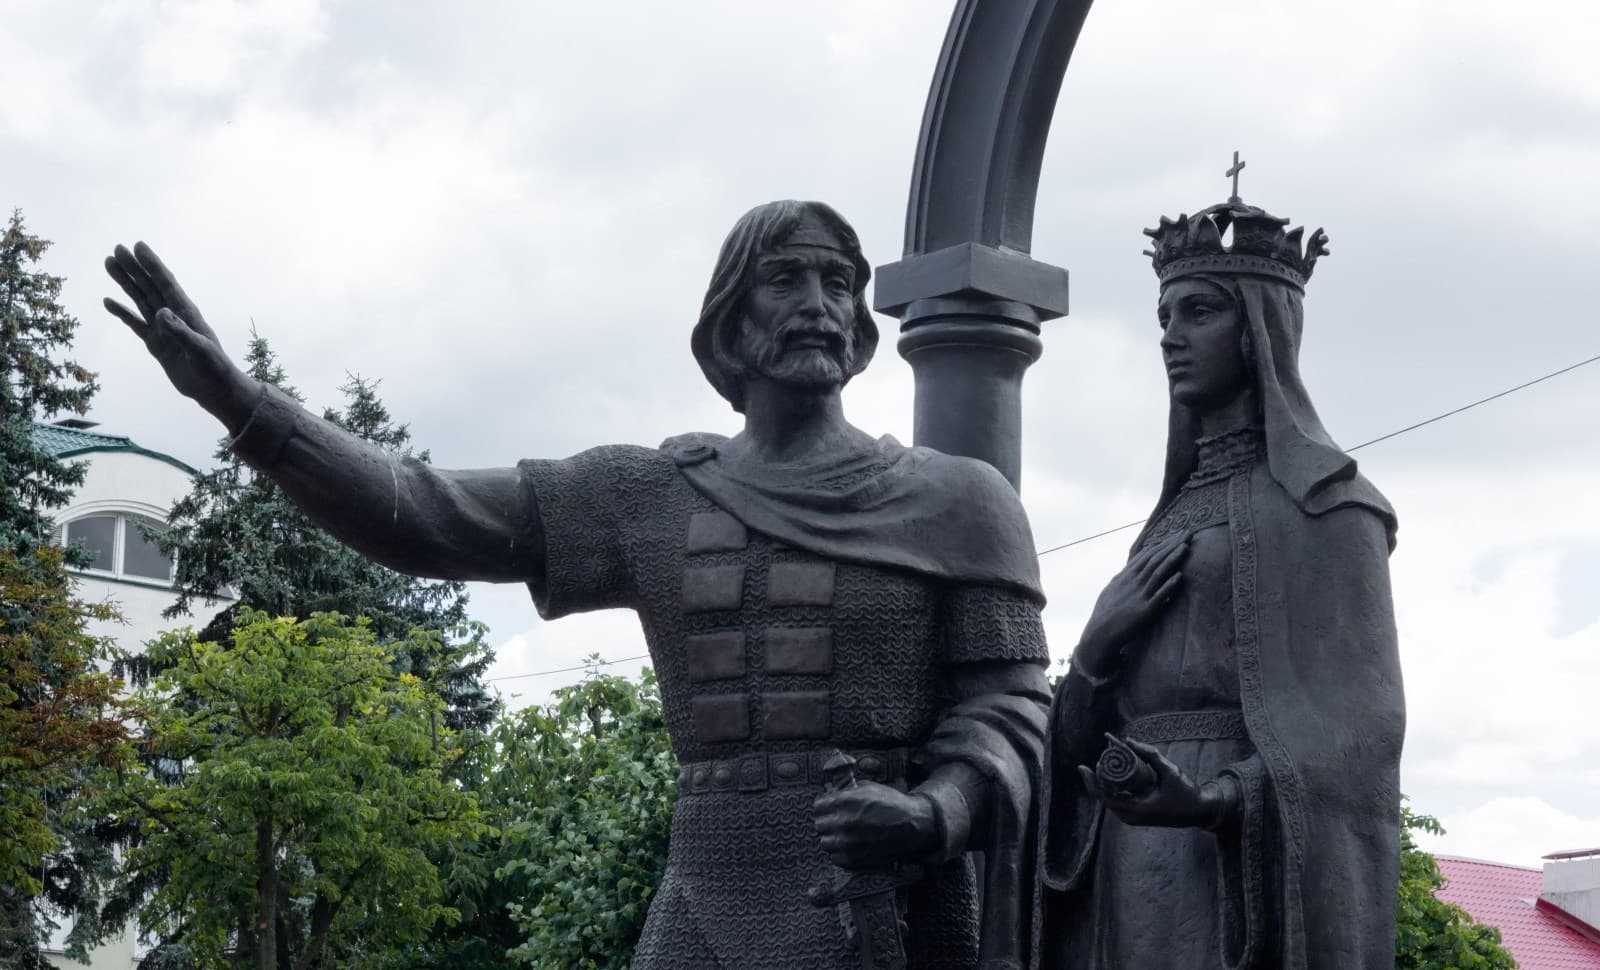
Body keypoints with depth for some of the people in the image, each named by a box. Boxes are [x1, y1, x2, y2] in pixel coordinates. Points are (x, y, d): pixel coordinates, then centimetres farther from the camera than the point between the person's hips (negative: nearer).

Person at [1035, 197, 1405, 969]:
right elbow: (1085, 732, 18)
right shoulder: (1179, 516, 23)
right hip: (1132, 872, 7)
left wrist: (1217, 801, -28)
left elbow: (1360, 717, -11)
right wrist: (1096, 645, -4)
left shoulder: (1325, 499, 1)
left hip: (1239, 863, -7)